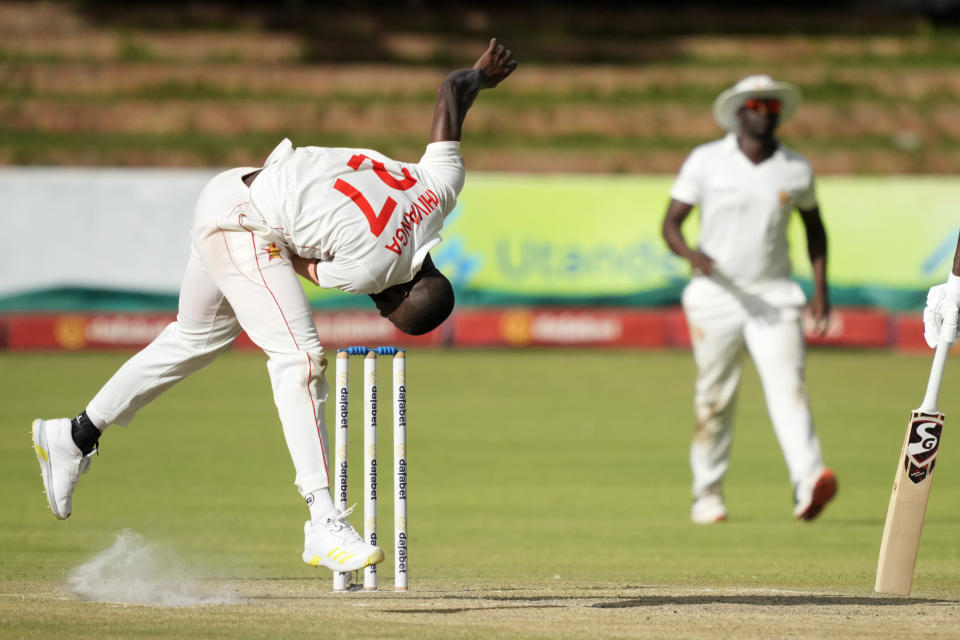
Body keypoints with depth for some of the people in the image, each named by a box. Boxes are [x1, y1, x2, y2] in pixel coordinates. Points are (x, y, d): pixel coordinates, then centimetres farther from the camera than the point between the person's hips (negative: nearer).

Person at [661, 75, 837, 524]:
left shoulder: (796, 169, 4)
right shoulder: (705, 161, -2)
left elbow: (814, 226, 19)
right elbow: (670, 223, -2)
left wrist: (820, 289, 10)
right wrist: (690, 254, -24)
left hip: (774, 296, 1)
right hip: (715, 296, -1)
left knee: (788, 385, -16)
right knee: (714, 398, 5)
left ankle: (808, 481, -30)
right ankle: (707, 493, 19)